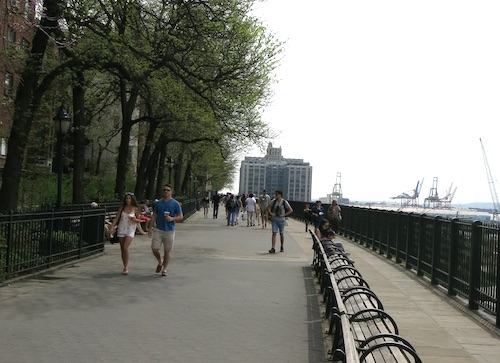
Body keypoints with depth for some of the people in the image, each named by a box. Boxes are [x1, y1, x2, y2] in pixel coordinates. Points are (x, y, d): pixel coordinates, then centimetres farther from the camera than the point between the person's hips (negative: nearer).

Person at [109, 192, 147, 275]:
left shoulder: (135, 209, -1)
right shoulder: (122, 208, 6)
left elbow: (139, 220, 6)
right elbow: (116, 218, 4)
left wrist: (135, 219, -15)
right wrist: (112, 227, -8)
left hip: (130, 230, -4)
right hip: (121, 229, 4)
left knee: (125, 248, -17)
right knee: (122, 249, 6)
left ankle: (126, 267, -7)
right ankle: (125, 268, 17)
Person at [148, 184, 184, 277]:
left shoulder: (175, 204, -1)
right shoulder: (158, 203, 7)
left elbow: (181, 217, -1)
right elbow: (154, 216, 11)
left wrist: (172, 219, -19)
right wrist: (150, 228, 5)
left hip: (169, 231, -2)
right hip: (158, 230, 2)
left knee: (167, 250, 3)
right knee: (154, 248, -3)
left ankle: (164, 269, 17)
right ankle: (160, 262, 25)